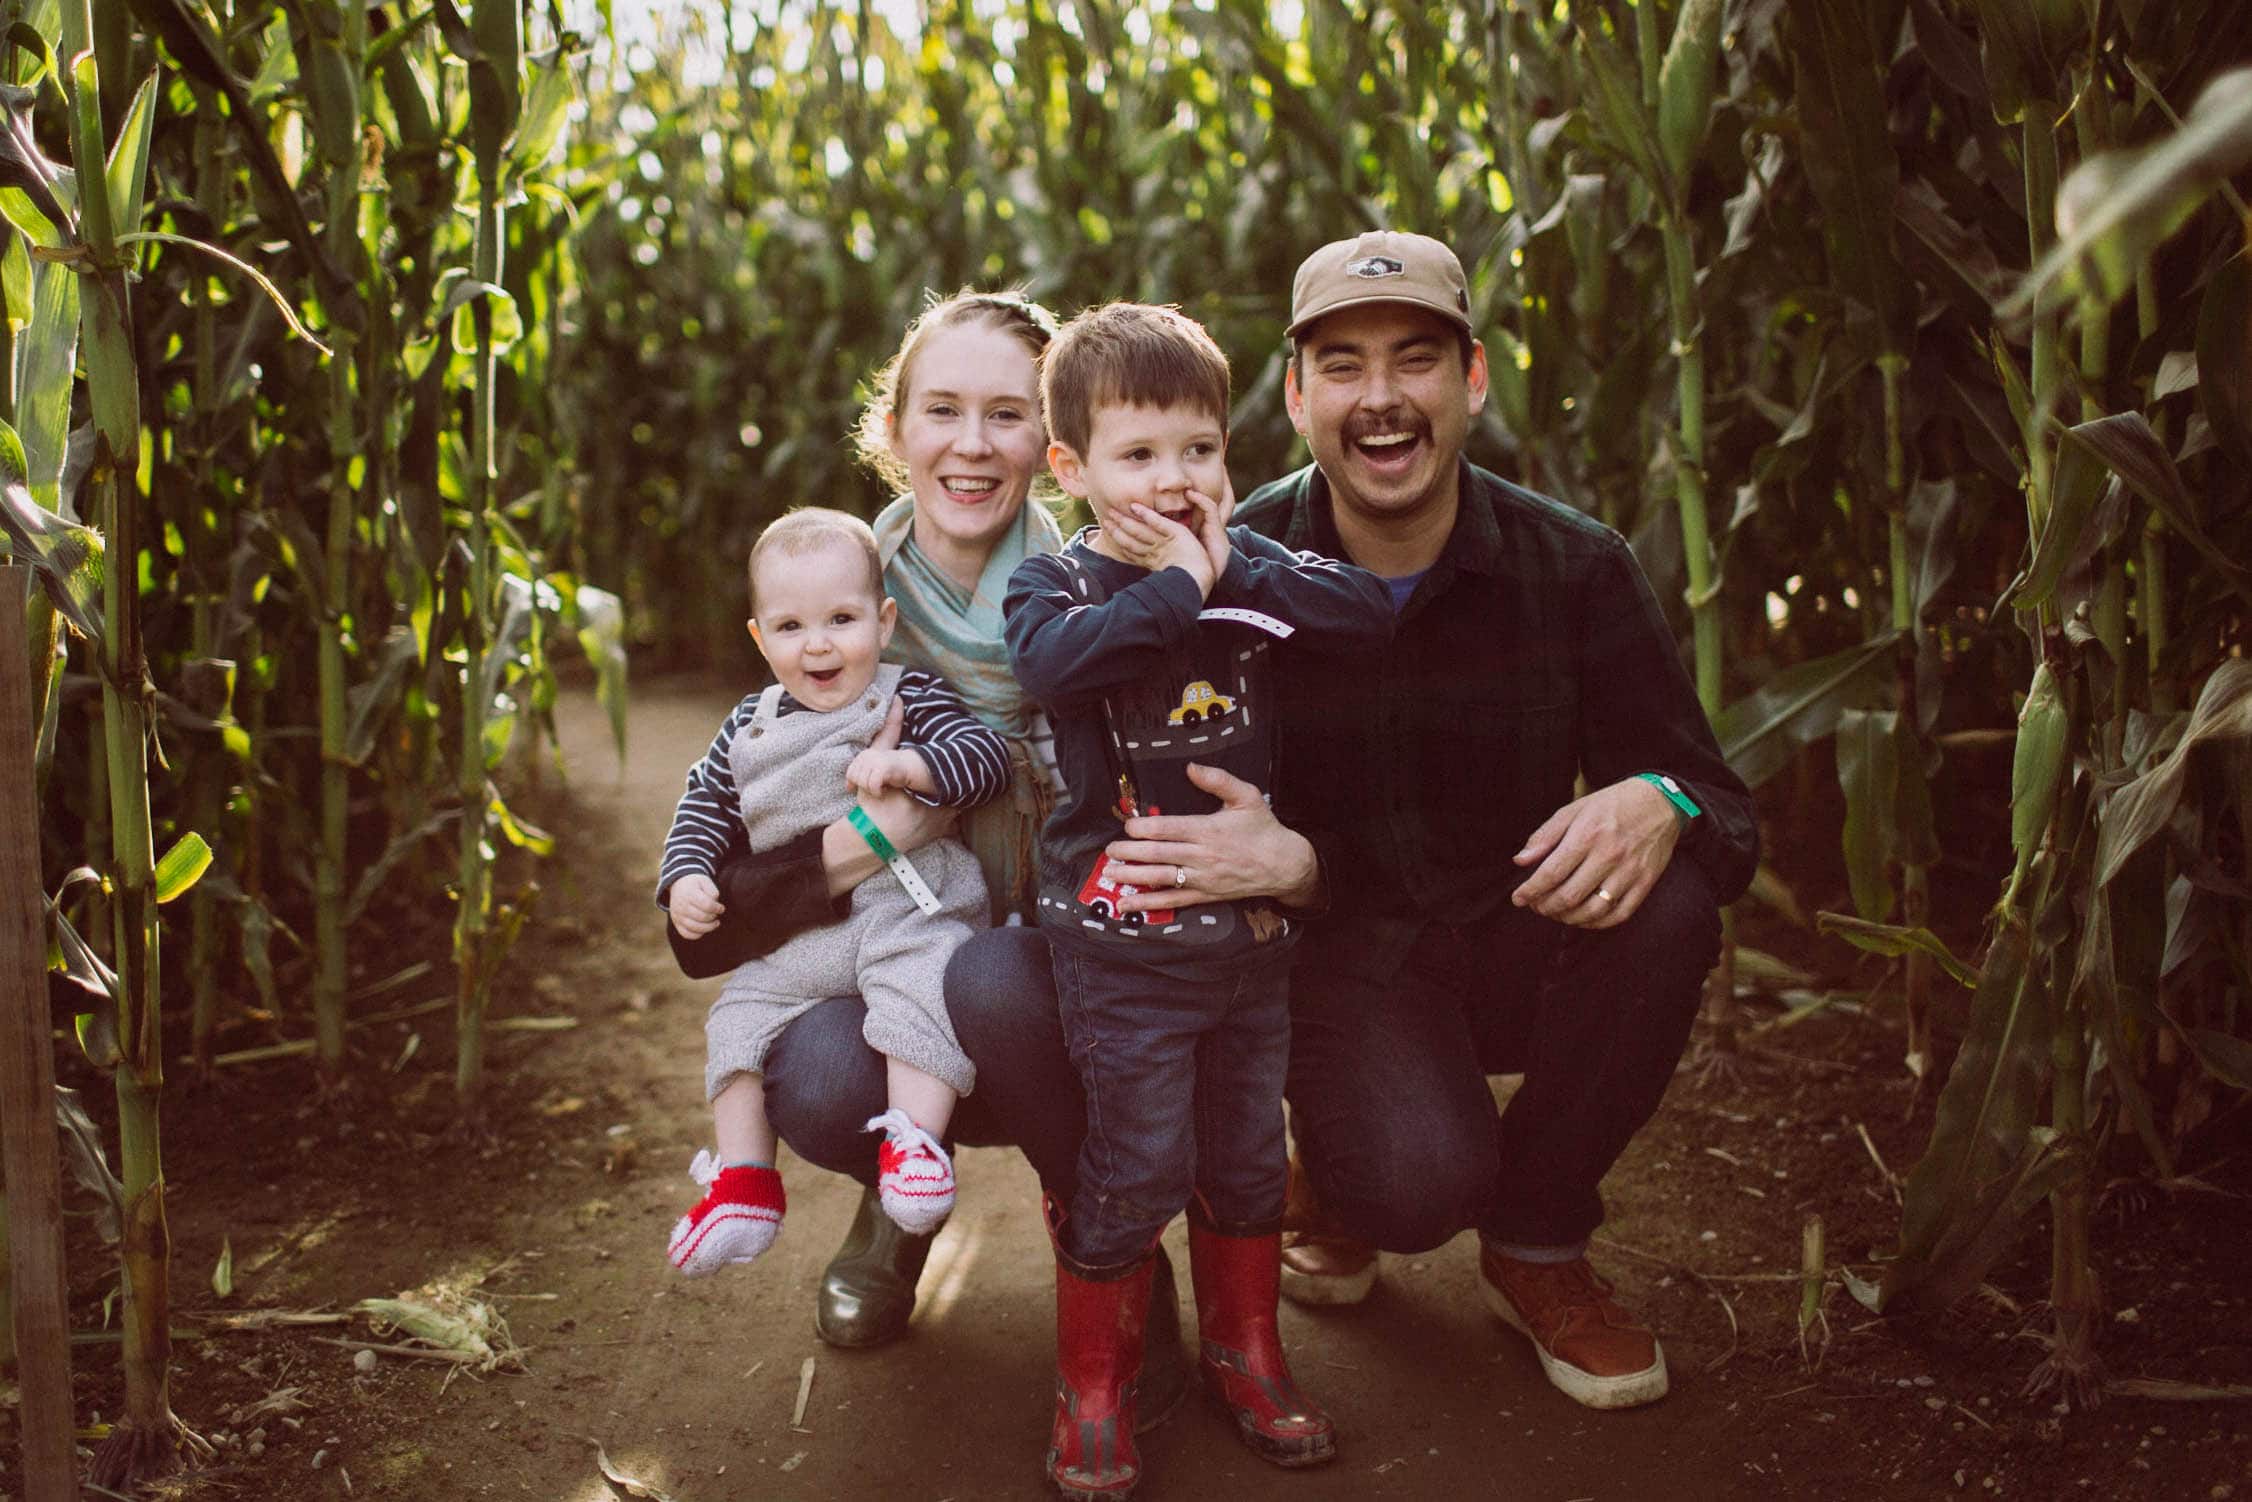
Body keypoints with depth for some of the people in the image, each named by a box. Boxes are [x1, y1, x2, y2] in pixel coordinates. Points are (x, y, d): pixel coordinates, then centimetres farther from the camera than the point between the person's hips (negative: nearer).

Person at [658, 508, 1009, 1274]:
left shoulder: (909, 698, -2)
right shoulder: (750, 727, 13)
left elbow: (986, 754, -13)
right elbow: (705, 804, 21)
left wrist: (908, 764, -28)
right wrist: (686, 877, 5)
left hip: (907, 910, -6)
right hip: (797, 936, 6)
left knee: (920, 988, -33)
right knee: (740, 1012, 0)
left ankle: (913, 1141, -25)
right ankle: (744, 1181, 9)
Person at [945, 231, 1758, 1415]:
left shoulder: (1574, 565, -10)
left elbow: (1711, 796, -11)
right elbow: (1184, 821, -12)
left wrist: (1657, 804, -37)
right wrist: (1288, 861, -38)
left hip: (1515, 947, 3)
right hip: (1337, 956, -2)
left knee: (1663, 896, -29)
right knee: (1419, 1183, -32)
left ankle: (1537, 1247, -4)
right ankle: (1341, 1178, 10)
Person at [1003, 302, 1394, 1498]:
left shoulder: (1248, 561, 3)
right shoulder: (1055, 581, -7)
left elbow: (1369, 614, -12)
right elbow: (1050, 661, -31)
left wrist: (1230, 573, -18)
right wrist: (1171, 586, -26)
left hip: (1252, 927, 5)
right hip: (1123, 942, -4)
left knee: (1247, 1157, 17)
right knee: (1135, 1167, 1)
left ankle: (1245, 1356, 36)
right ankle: (1092, 1391, 20)